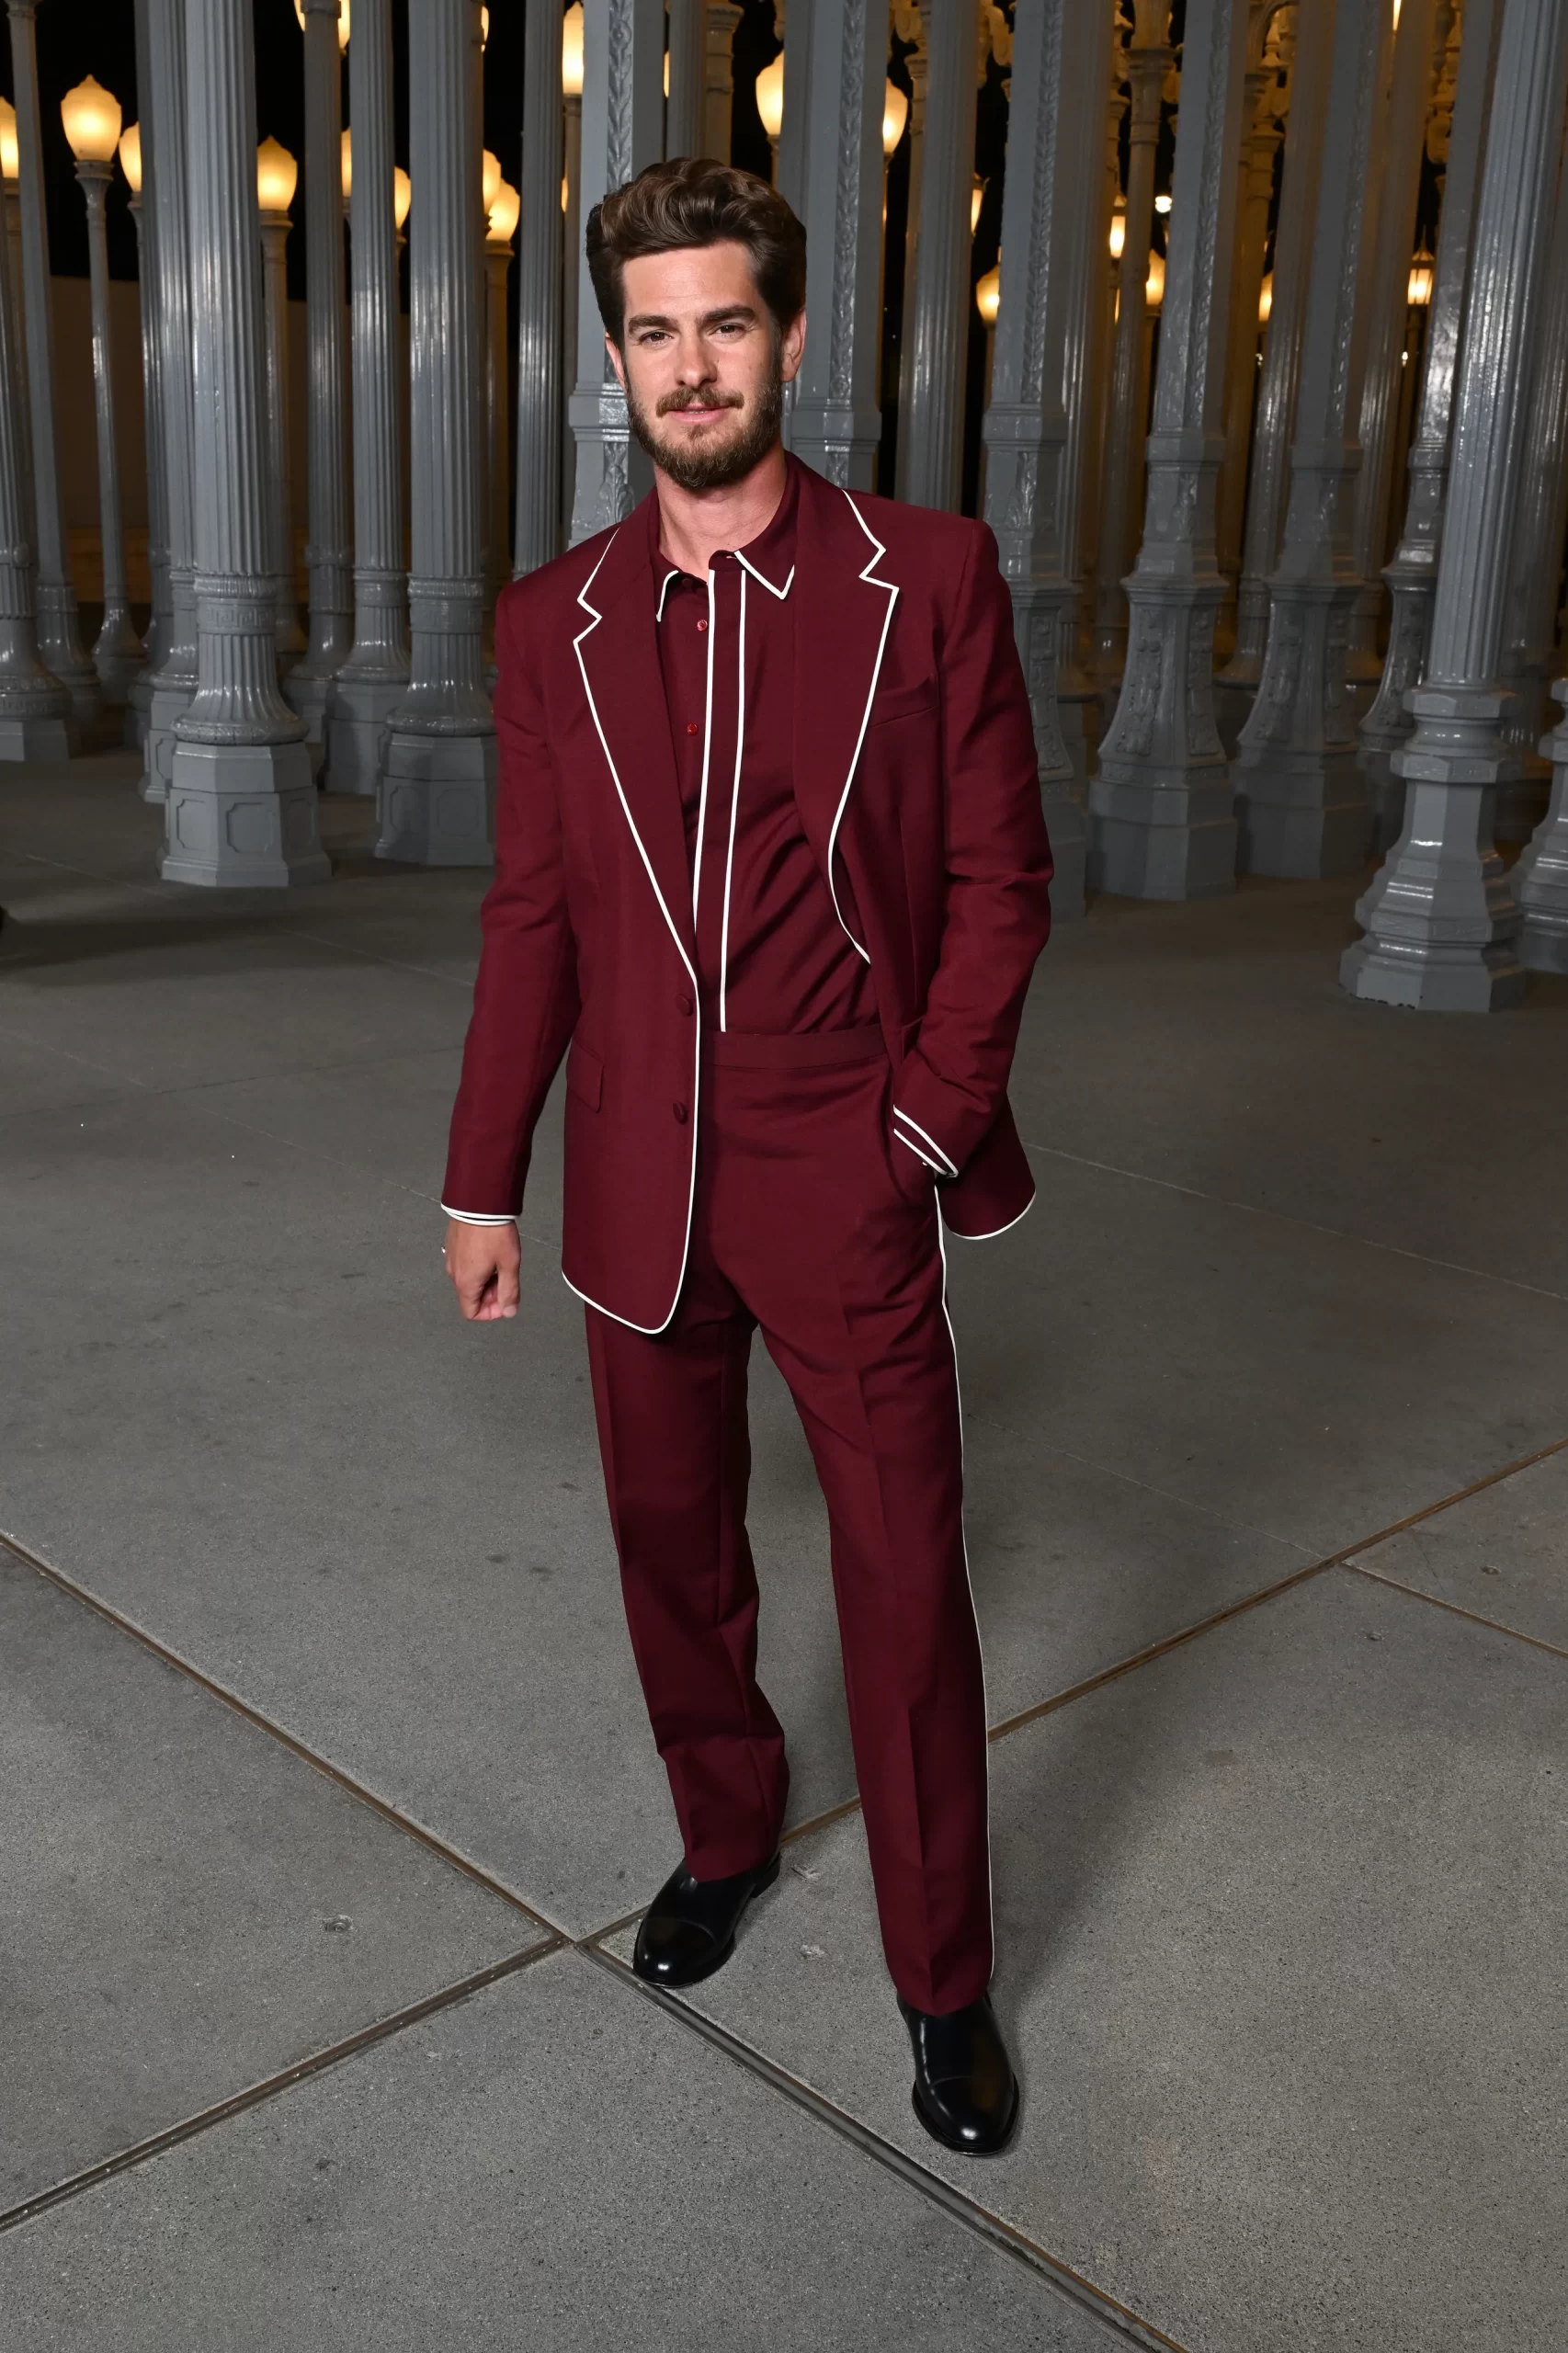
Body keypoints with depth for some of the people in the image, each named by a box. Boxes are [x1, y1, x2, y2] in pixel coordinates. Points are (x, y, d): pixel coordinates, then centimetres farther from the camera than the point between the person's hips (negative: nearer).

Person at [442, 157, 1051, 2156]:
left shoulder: (928, 581, -4)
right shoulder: (555, 622, 4)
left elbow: (999, 878, -1)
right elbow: (532, 915, 7)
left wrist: (928, 1121, -10)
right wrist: (480, 1180, 6)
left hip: (850, 1186, -3)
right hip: (642, 1188, 3)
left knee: (905, 1584, 4)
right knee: (672, 1546, 17)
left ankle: (941, 1985, 23)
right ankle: (724, 1834, 43)